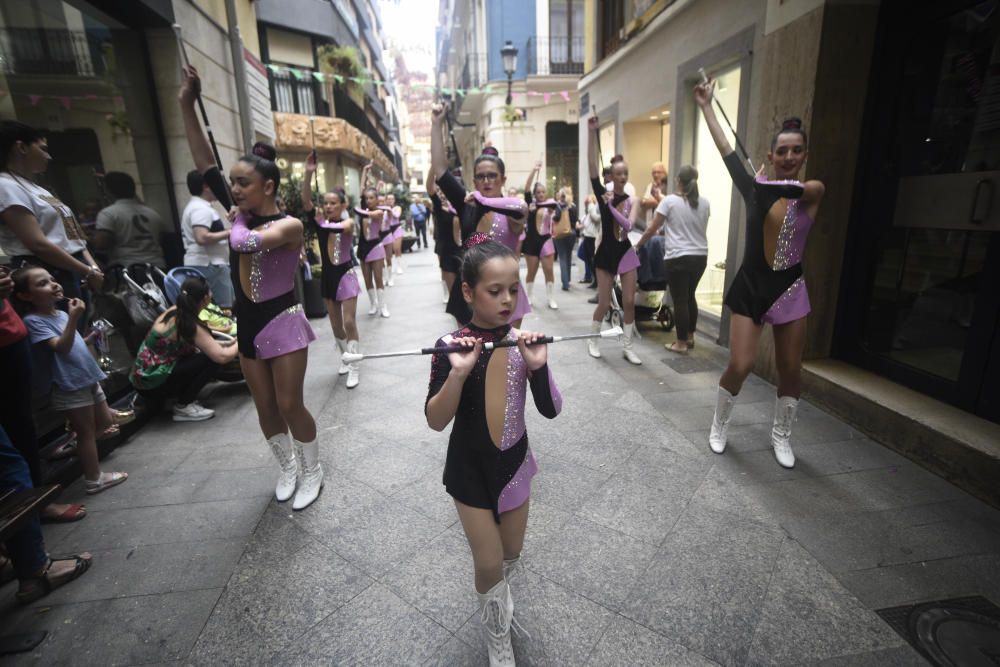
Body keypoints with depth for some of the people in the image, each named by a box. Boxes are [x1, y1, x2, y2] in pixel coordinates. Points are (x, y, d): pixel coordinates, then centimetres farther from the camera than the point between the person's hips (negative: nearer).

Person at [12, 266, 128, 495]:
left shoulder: (60, 314, 9)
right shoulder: (34, 321, -14)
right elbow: (62, 347, -26)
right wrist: (74, 318, -31)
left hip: (89, 378, 8)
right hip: (69, 386, -8)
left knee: (106, 421, 16)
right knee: (86, 431, 2)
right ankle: (94, 479, 14)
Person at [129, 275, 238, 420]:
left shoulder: (174, 311, 4)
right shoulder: (190, 326, -20)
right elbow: (222, 357, -23)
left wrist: (228, 343, 13)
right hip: (153, 384, -8)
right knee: (212, 360, -13)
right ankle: (183, 407, -6)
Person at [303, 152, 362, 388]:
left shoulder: (349, 222, -8)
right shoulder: (320, 221, 0)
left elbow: (342, 227, -33)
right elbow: (306, 202, -15)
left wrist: (323, 223, -51)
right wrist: (309, 173, -26)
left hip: (345, 275, -4)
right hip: (327, 276, 4)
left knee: (349, 322, -6)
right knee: (335, 324, 12)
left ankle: (354, 367, 2)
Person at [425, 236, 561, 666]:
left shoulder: (524, 342, -10)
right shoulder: (451, 346, -18)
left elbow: (551, 410, -10)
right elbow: (436, 421, -19)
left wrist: (537, 366, -27)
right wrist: (457, 373, -34)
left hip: (514, 462, 3)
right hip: (469, 468, -3)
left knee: (511, 555, 20)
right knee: (489, 563, 8)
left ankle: (494, 593, 55)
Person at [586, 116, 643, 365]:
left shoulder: (633, 201, 2)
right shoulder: (602, 194, -3)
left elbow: (628, 224, -14)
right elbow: (592, 165, -13)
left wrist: (611, 206, -21)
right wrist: (592, 132, -19)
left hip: (625, 251, 3)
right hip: (605, 252, -2)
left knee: (629, 301, 2)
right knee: (604, 303, 1)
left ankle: (628, 346, 14)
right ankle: (593, 339, 24)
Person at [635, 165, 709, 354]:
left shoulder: (669, 201, -6)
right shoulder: (704, 203, 7)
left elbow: (652, 229, -3)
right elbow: (700, 229, 18)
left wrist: (638, 245, 11)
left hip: (678, 258, -5)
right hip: (700, 256, 5)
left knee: (679, 300, 2)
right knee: (690, 296, 20)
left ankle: (681, 343, 9)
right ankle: (690, 337, 31)